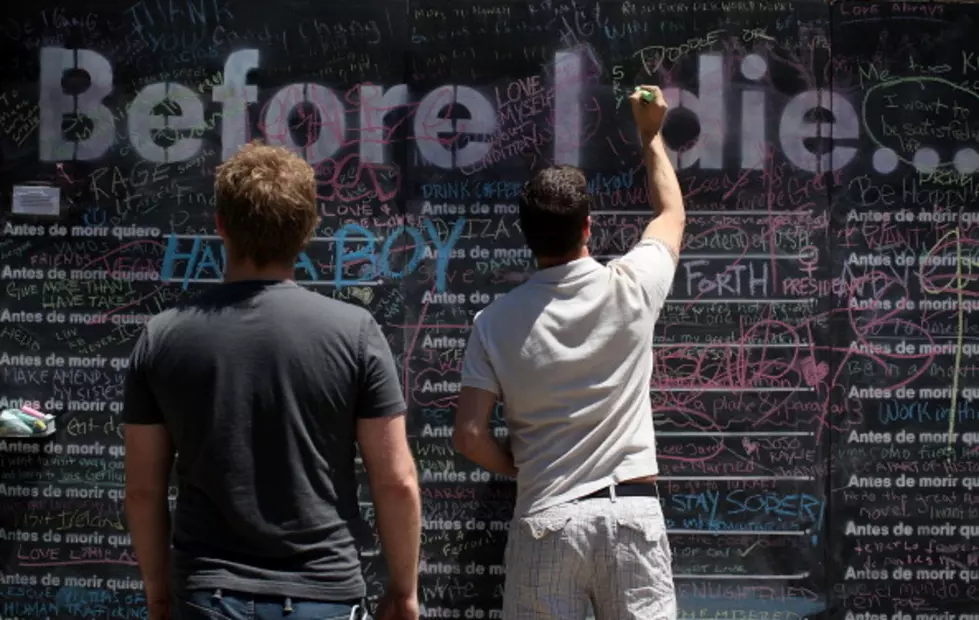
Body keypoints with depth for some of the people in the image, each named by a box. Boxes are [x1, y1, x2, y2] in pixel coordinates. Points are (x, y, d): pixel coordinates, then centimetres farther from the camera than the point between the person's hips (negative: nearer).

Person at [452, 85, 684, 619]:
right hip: (632, 511, 0)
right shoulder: (631, 288, -2)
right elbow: (671, 214, 20)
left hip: (546, 520, 0)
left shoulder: (496, 321, -3)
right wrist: (650, 134, 33)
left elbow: (469, 435, -6)